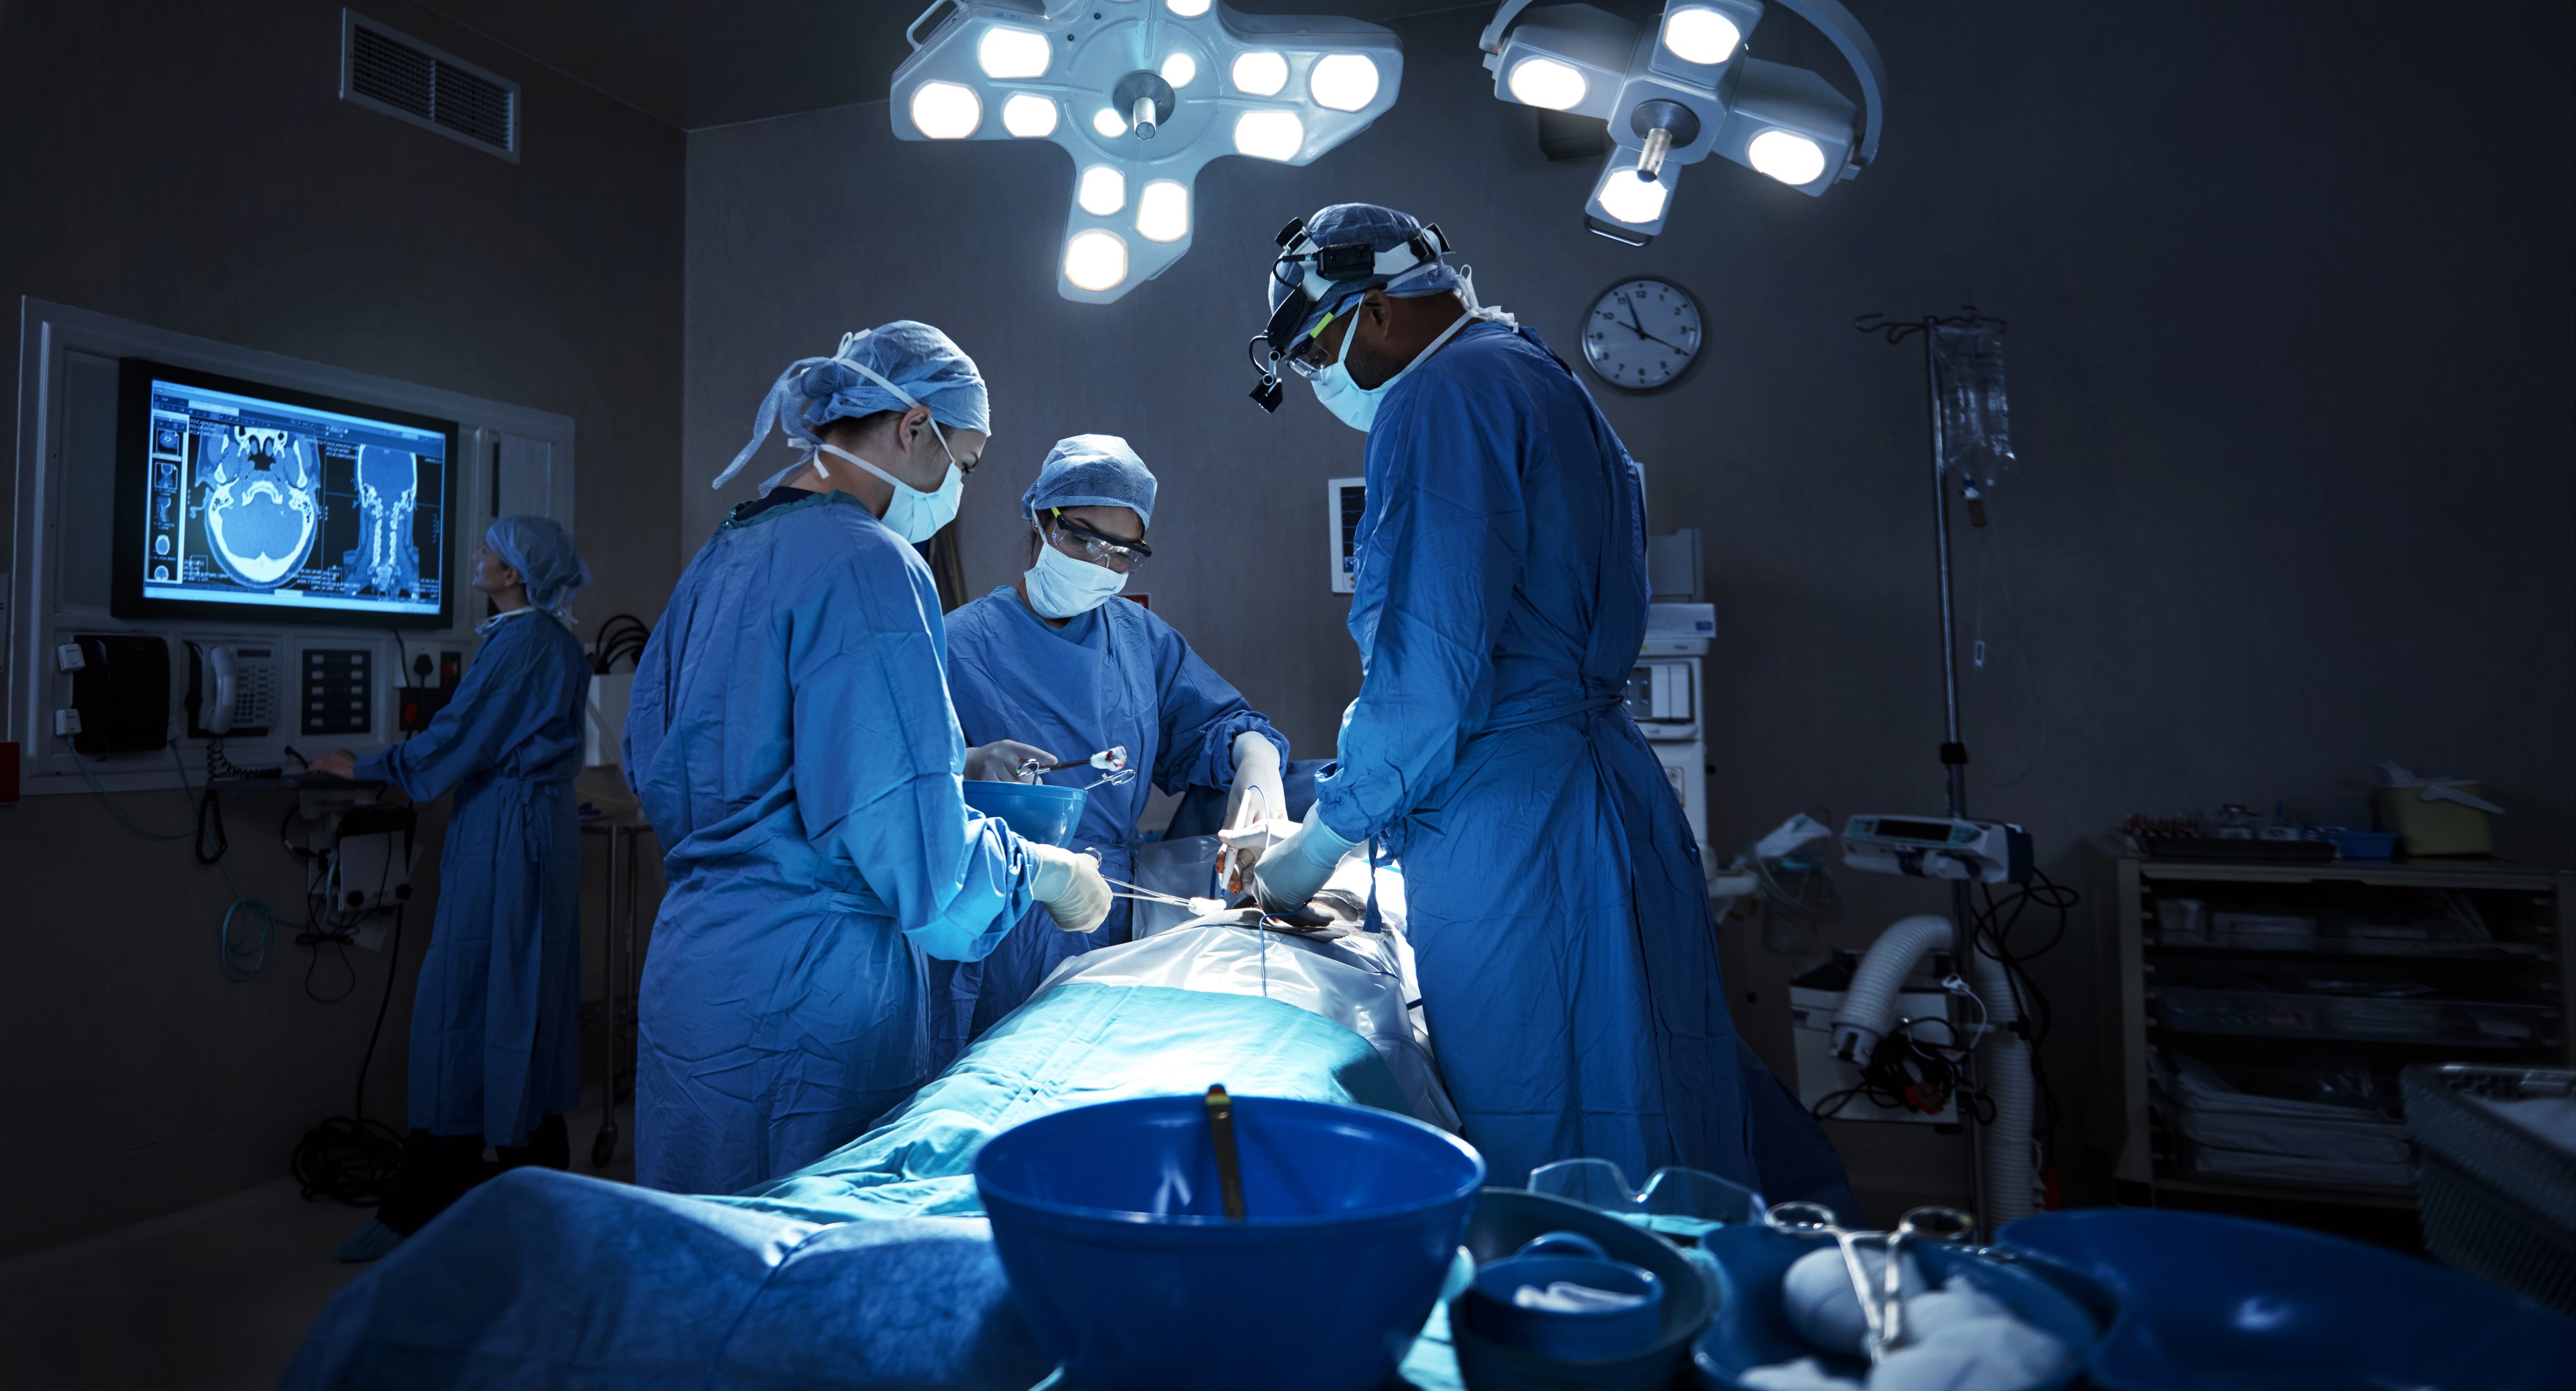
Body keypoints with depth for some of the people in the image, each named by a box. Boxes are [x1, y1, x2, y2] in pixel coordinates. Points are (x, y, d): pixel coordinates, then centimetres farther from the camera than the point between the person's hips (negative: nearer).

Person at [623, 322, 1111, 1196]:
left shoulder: (725, 553, 14)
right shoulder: (868, 564, -16)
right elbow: (901, 827, -23)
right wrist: (1048, 873, -5)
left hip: (691, 953, 10)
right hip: (808, 980, -9)